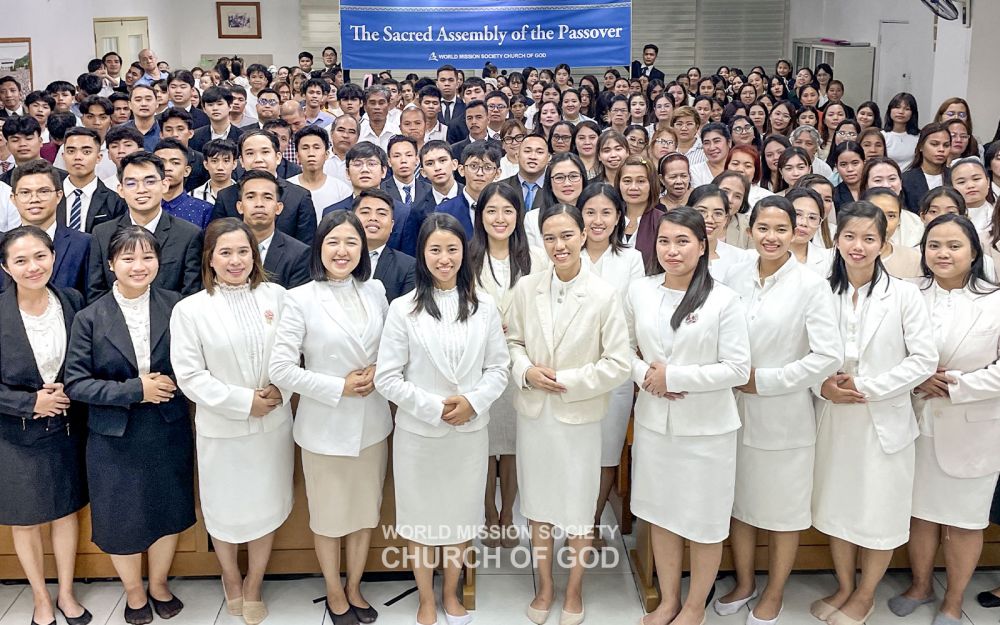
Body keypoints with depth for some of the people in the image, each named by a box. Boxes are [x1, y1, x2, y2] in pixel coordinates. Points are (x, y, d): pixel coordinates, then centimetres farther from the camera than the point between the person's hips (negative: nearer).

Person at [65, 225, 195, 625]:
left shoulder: (177, 307, -6)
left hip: (169, 432, 1)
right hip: (115, 438, -1)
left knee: (169, 513, 15)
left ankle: (159, 584, 40)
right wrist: (134, 390, -18)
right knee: (122, 519, 13)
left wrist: (171, 382, -16)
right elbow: (75, 383, -10)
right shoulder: (90, 318, -8)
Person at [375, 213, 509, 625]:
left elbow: (498, 368, 3)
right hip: (418, 432, -2)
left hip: (471, 431, 2)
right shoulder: (403, 309, -8)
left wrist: (473, 402, -14)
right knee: (421, 517, 12)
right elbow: (387, 377, -9)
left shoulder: (484, 307, 0)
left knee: (461, 515, 15)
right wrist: (435, 407, -16)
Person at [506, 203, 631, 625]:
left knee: (578, 510, 12)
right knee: (539, 505, 16)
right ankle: (544, 586, 35)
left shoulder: (604, 295, -13)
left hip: (579, 417, -3)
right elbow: (513, 341, 7)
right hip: (533, 413, 3)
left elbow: (618, 365, -11)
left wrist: (565, 381, -15)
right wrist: (526, 371, -12)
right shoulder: (526, 289, -3)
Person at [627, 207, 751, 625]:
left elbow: (738, 369, -13)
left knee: (704, 521, 10)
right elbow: (625, 348, 10)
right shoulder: (639, 292, 0)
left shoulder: (723, 300, -12)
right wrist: (644, 375, -11)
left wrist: (673, 376, -17)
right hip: (653, 421, 4)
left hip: (706, 427, -3)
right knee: (661, 512, 16)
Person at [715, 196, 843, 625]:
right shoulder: (736, 279, 2)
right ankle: (744, 583, 36)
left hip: (784, 415, -4)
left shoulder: (811, 286, -11)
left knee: (783, 509, 10)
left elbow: (829, 356, -17)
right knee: (739, 503, 16)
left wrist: (765, 380, -15)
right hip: (736, 410, 4)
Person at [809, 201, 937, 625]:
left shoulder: (903, 295, -8)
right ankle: (844, 588, 34)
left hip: (884, 419, -3)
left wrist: (867, 387, -15)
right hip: (834, 416, 3)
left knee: (881, 511, 8)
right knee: (837, 506, 14)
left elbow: (925, 359, -10)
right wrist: (823, 385, -13)